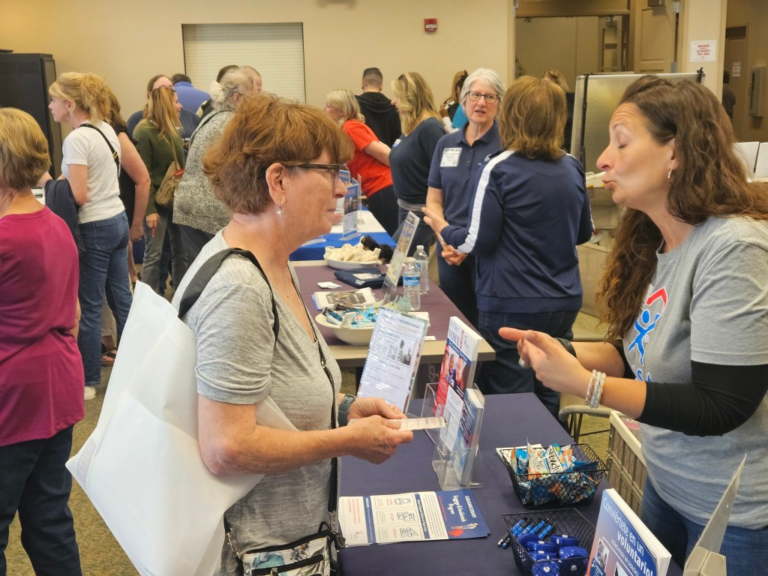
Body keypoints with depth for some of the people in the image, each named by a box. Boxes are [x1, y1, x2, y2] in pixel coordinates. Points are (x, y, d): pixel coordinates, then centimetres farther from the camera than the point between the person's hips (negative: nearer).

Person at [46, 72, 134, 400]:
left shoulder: (76, 139, -18)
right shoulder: (107, 130, 8)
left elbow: (78, 196, -22)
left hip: (94, 228, -9)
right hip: (118, 220, 9)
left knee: (89, 306, 1)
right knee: (122, 297, 14)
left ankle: (88, 382, 12)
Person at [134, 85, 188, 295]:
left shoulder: (173, 130, 12)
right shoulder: (145, 132, -12)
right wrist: (149, 209, -19)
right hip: (157, 201, -7)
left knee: (181, 251, 11)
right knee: (154, 254, 0)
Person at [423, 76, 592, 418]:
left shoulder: (500, 169, -13)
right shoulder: (573, 168, 4)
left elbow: (480, 241, -13)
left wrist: (444, 230, 6)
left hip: (512, 306, -5)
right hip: (564, 303, 6)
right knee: (548, 401, 17)